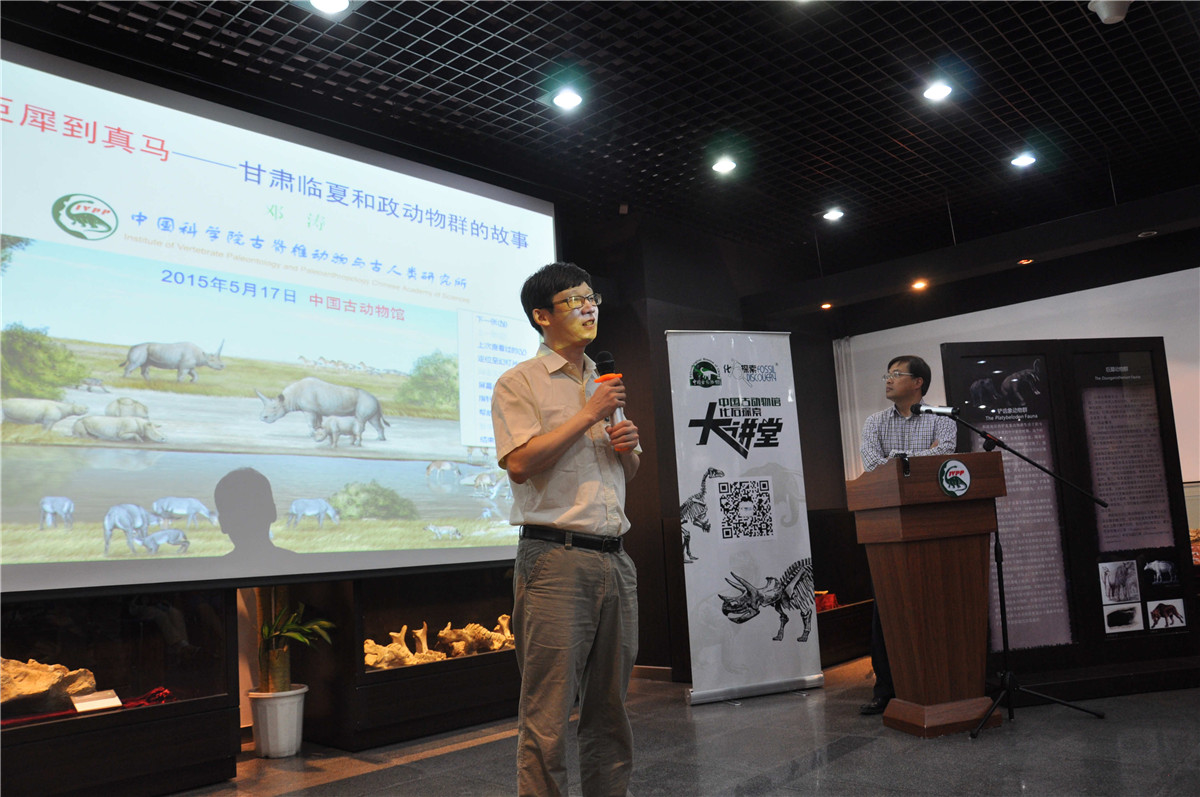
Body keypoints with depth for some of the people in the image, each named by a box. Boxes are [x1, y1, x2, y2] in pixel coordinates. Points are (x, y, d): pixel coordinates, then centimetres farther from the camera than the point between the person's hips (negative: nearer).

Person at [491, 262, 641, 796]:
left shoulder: (604, 386, 20)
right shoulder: (519, 383, 0)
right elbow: (519, 463, -15)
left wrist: (628, 446, 4)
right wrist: (589, 416, -10)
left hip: (614, 559, 7)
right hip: (556, 557, -6)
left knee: (610, 709, 12)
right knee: (548, 717, -4)